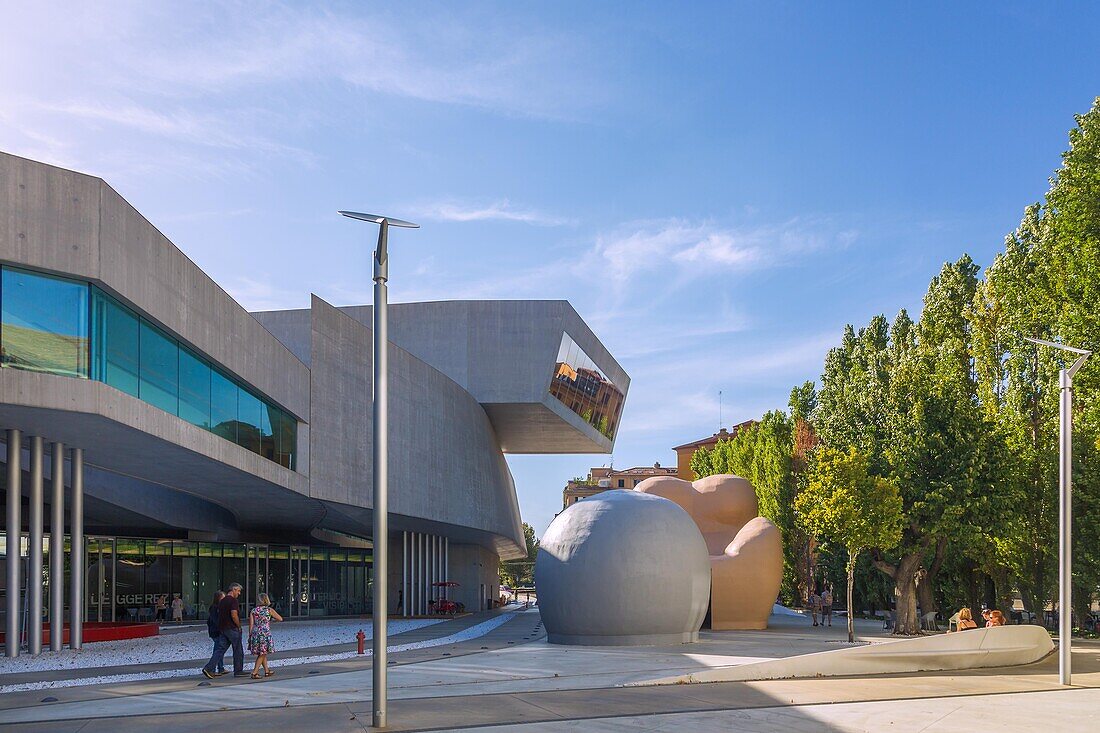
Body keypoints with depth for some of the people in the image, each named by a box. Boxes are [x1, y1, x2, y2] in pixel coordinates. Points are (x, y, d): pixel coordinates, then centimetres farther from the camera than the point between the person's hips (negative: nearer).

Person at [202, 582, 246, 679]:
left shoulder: (221, 601, 14)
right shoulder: (233, 600, -13)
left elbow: (219, 614, 17)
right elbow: (234, 615, -22)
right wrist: (239, 626, -10)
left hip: (222, 629, 8)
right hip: (232, 629, -7)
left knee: (220, 649, 4)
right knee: (238, 650, 5)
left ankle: (209, 668, -8)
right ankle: (238, 671, 11)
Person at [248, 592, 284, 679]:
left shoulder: (253, 611, 6)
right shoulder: (269, 610, -1)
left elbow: (251, 625, 4)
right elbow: (280, 619, 6)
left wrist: (250, 636, 10)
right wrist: (272, 619, 25)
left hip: (255, 633, 4)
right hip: (265, 633, -4)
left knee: (263, 653, 18)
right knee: (262, 654, 3)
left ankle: (267, 671, 27)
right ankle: (254, 673, -5)